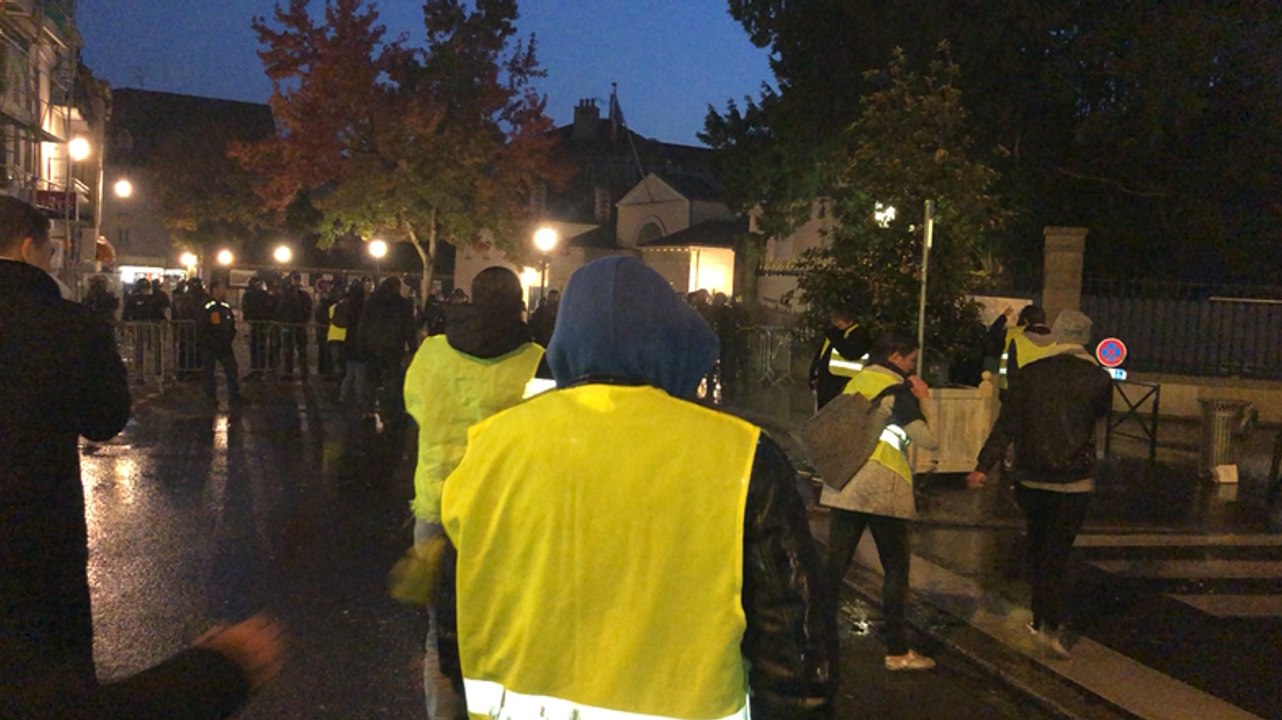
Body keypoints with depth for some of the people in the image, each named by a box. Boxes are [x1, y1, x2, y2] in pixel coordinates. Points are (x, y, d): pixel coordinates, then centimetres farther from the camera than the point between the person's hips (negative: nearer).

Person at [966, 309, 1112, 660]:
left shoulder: (1028, 374, -3)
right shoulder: (1098, 378, -5)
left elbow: (1006, 425, -8)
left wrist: (984, 467, -8)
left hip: (1029, 479, 2)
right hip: (1073, 482, -2)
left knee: (1038, 548, 17)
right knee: (1058, 552, 1)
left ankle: (1041, 618, 28)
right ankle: (1052, 625, -9)